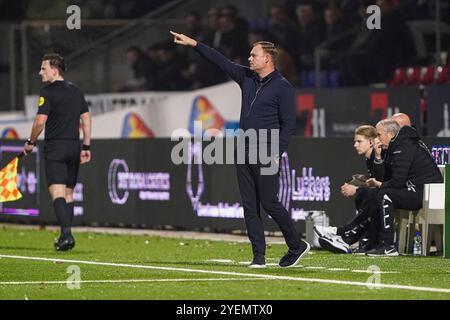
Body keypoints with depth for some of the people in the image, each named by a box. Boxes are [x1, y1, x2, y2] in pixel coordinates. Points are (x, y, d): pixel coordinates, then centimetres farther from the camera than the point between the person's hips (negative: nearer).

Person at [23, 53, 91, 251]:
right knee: (68, 193, 12)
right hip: (74, 146, 6)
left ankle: (66, 233, -27)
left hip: (55, 147, -6)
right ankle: (66, 237, 12)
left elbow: (40, 121, -13)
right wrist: (86, 147, 16)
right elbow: (86, 119, 13)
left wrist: (30, 142, 2)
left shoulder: (48, 91, -8)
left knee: (57, 192, -12)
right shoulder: (76, 92, 13)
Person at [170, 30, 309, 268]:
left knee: (269, 202, -8)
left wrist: (277, 152, -17)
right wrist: (194, 44, 13)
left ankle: (297, 246, 7)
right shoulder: (247, 78, 13)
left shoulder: (282, 87, -6)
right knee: (249, 206, 3)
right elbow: (221, 61, 16)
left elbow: (289, 124, -9)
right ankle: (259, 256, 4)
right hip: (244, 153, 7)